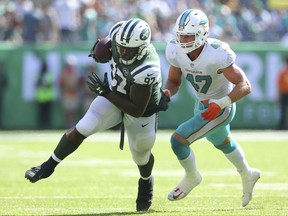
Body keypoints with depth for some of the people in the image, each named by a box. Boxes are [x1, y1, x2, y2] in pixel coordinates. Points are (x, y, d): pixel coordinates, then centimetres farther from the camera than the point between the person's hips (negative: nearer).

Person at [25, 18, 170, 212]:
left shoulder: (146, 70, -44)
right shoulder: (118, 35, -27)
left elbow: (137, 110, -34)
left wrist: (106, 92, -35)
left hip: (142, 110, -4)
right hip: (115, 94, 4)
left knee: (141, 156, 17)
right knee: (82, 129, -10)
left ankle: (146, 182, 51)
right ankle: (48, 166, 7)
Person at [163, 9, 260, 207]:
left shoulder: (217, 55, -37)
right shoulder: (176, 51, -19)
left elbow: (245, 86, -33)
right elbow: (174, 81, -4)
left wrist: (220, 103, -45)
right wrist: (166, 93, -27)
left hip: (221, 108, -7)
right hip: (202, 104, 7)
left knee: (178, 140, -16)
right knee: (222, 143, 32)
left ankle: (192, 177, 15)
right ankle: (247, 176, 60)